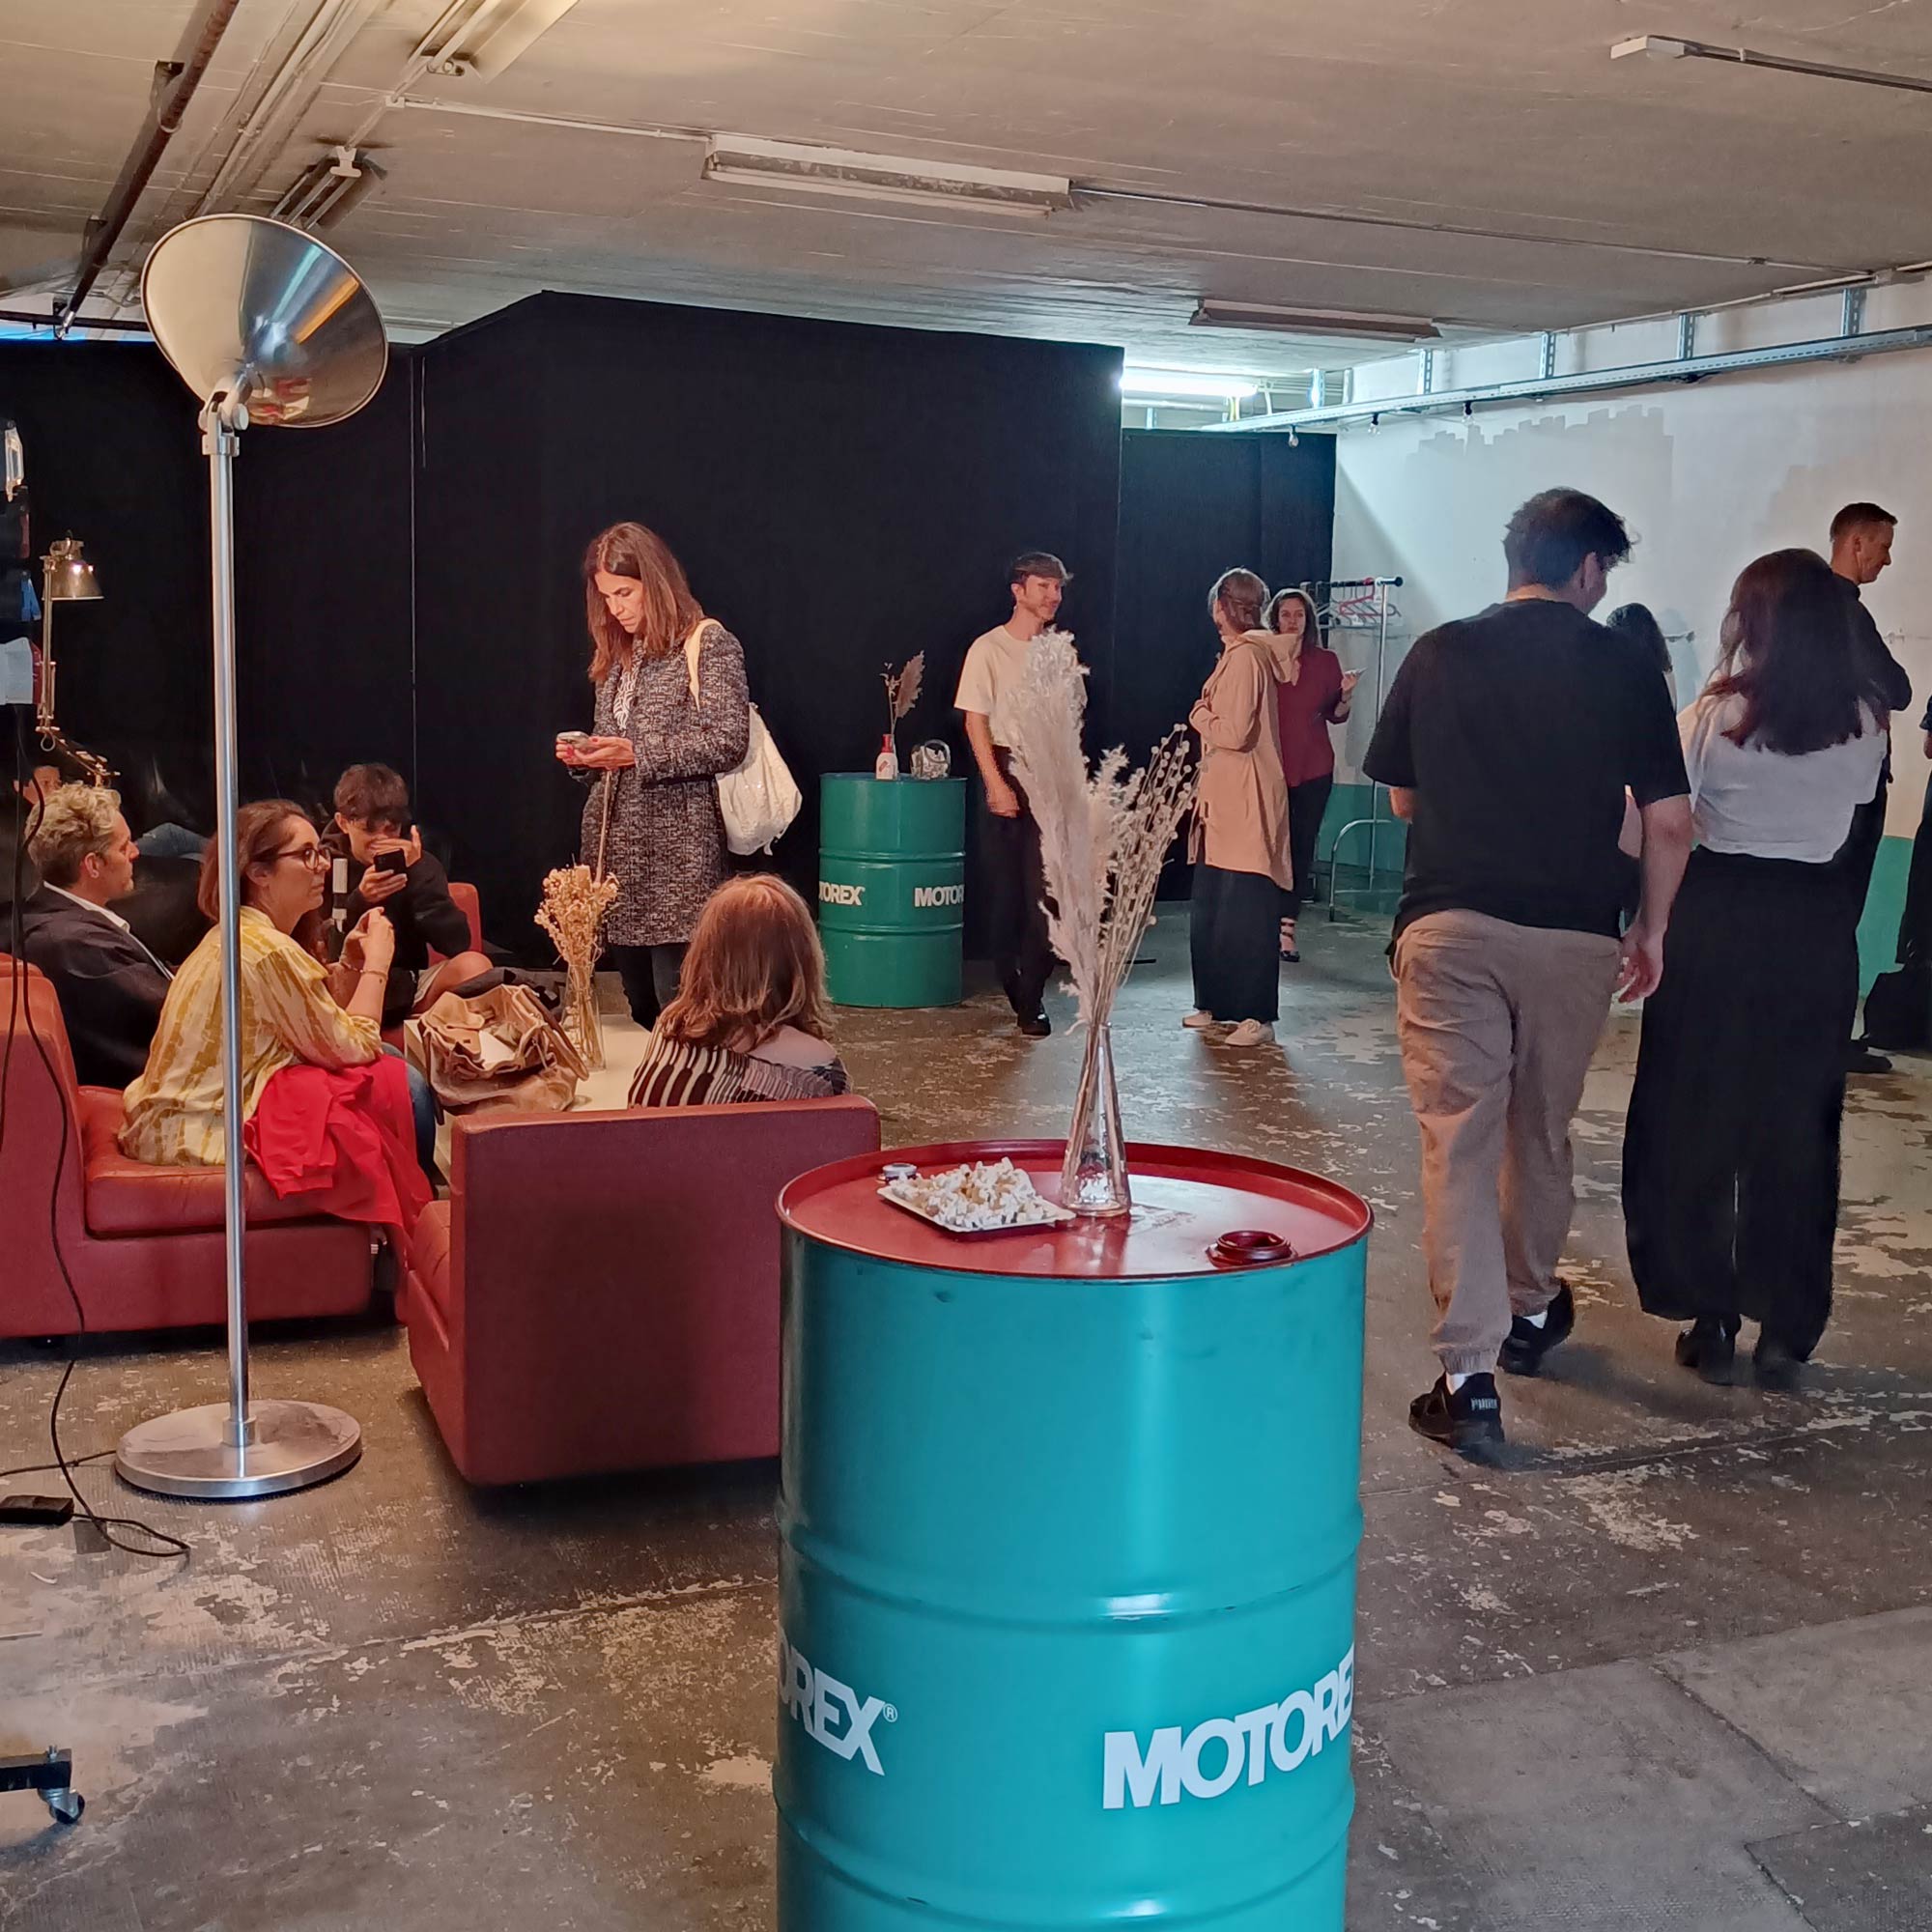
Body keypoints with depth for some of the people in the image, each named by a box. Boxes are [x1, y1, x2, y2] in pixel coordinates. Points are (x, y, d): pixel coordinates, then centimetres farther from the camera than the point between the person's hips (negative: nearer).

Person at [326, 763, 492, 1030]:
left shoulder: (417, 864, 3)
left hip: (408, 987, 2)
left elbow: (457, 943, -12)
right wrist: (358, 901, -28)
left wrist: (418, 872, -19)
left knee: (473, 966, -25)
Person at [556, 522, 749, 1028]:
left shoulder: (708, 642, -5)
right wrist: (585, 757, 3)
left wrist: (636, 754, -18)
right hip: (616, 845, 7)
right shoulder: (617, 655, 18)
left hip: (677, 853, -7)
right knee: (640, 1010, 10)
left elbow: (729, 740, -14)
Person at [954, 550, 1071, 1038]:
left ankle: (1030, 999, 2)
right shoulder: (989, 649, -4)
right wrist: (996, 784, -13)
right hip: (1009, 770, -3)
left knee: (1047, 888, -3)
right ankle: (1012, 985, 21)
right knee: (1006, 885, 4)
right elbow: (975, 720, -6)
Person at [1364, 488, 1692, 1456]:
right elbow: (1669, 822, 1)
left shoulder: (1439, 653, 3)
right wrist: (1651, 930, 13)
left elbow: (1400, 797, 11)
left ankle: (1468, 1376, -9)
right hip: (1576, 933, 1)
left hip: (1450, 924, -1)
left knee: (1458, 1140, -2)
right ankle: (1529, 1309, 39)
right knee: (1541, 1134, 19)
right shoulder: (1626, 672, 1)